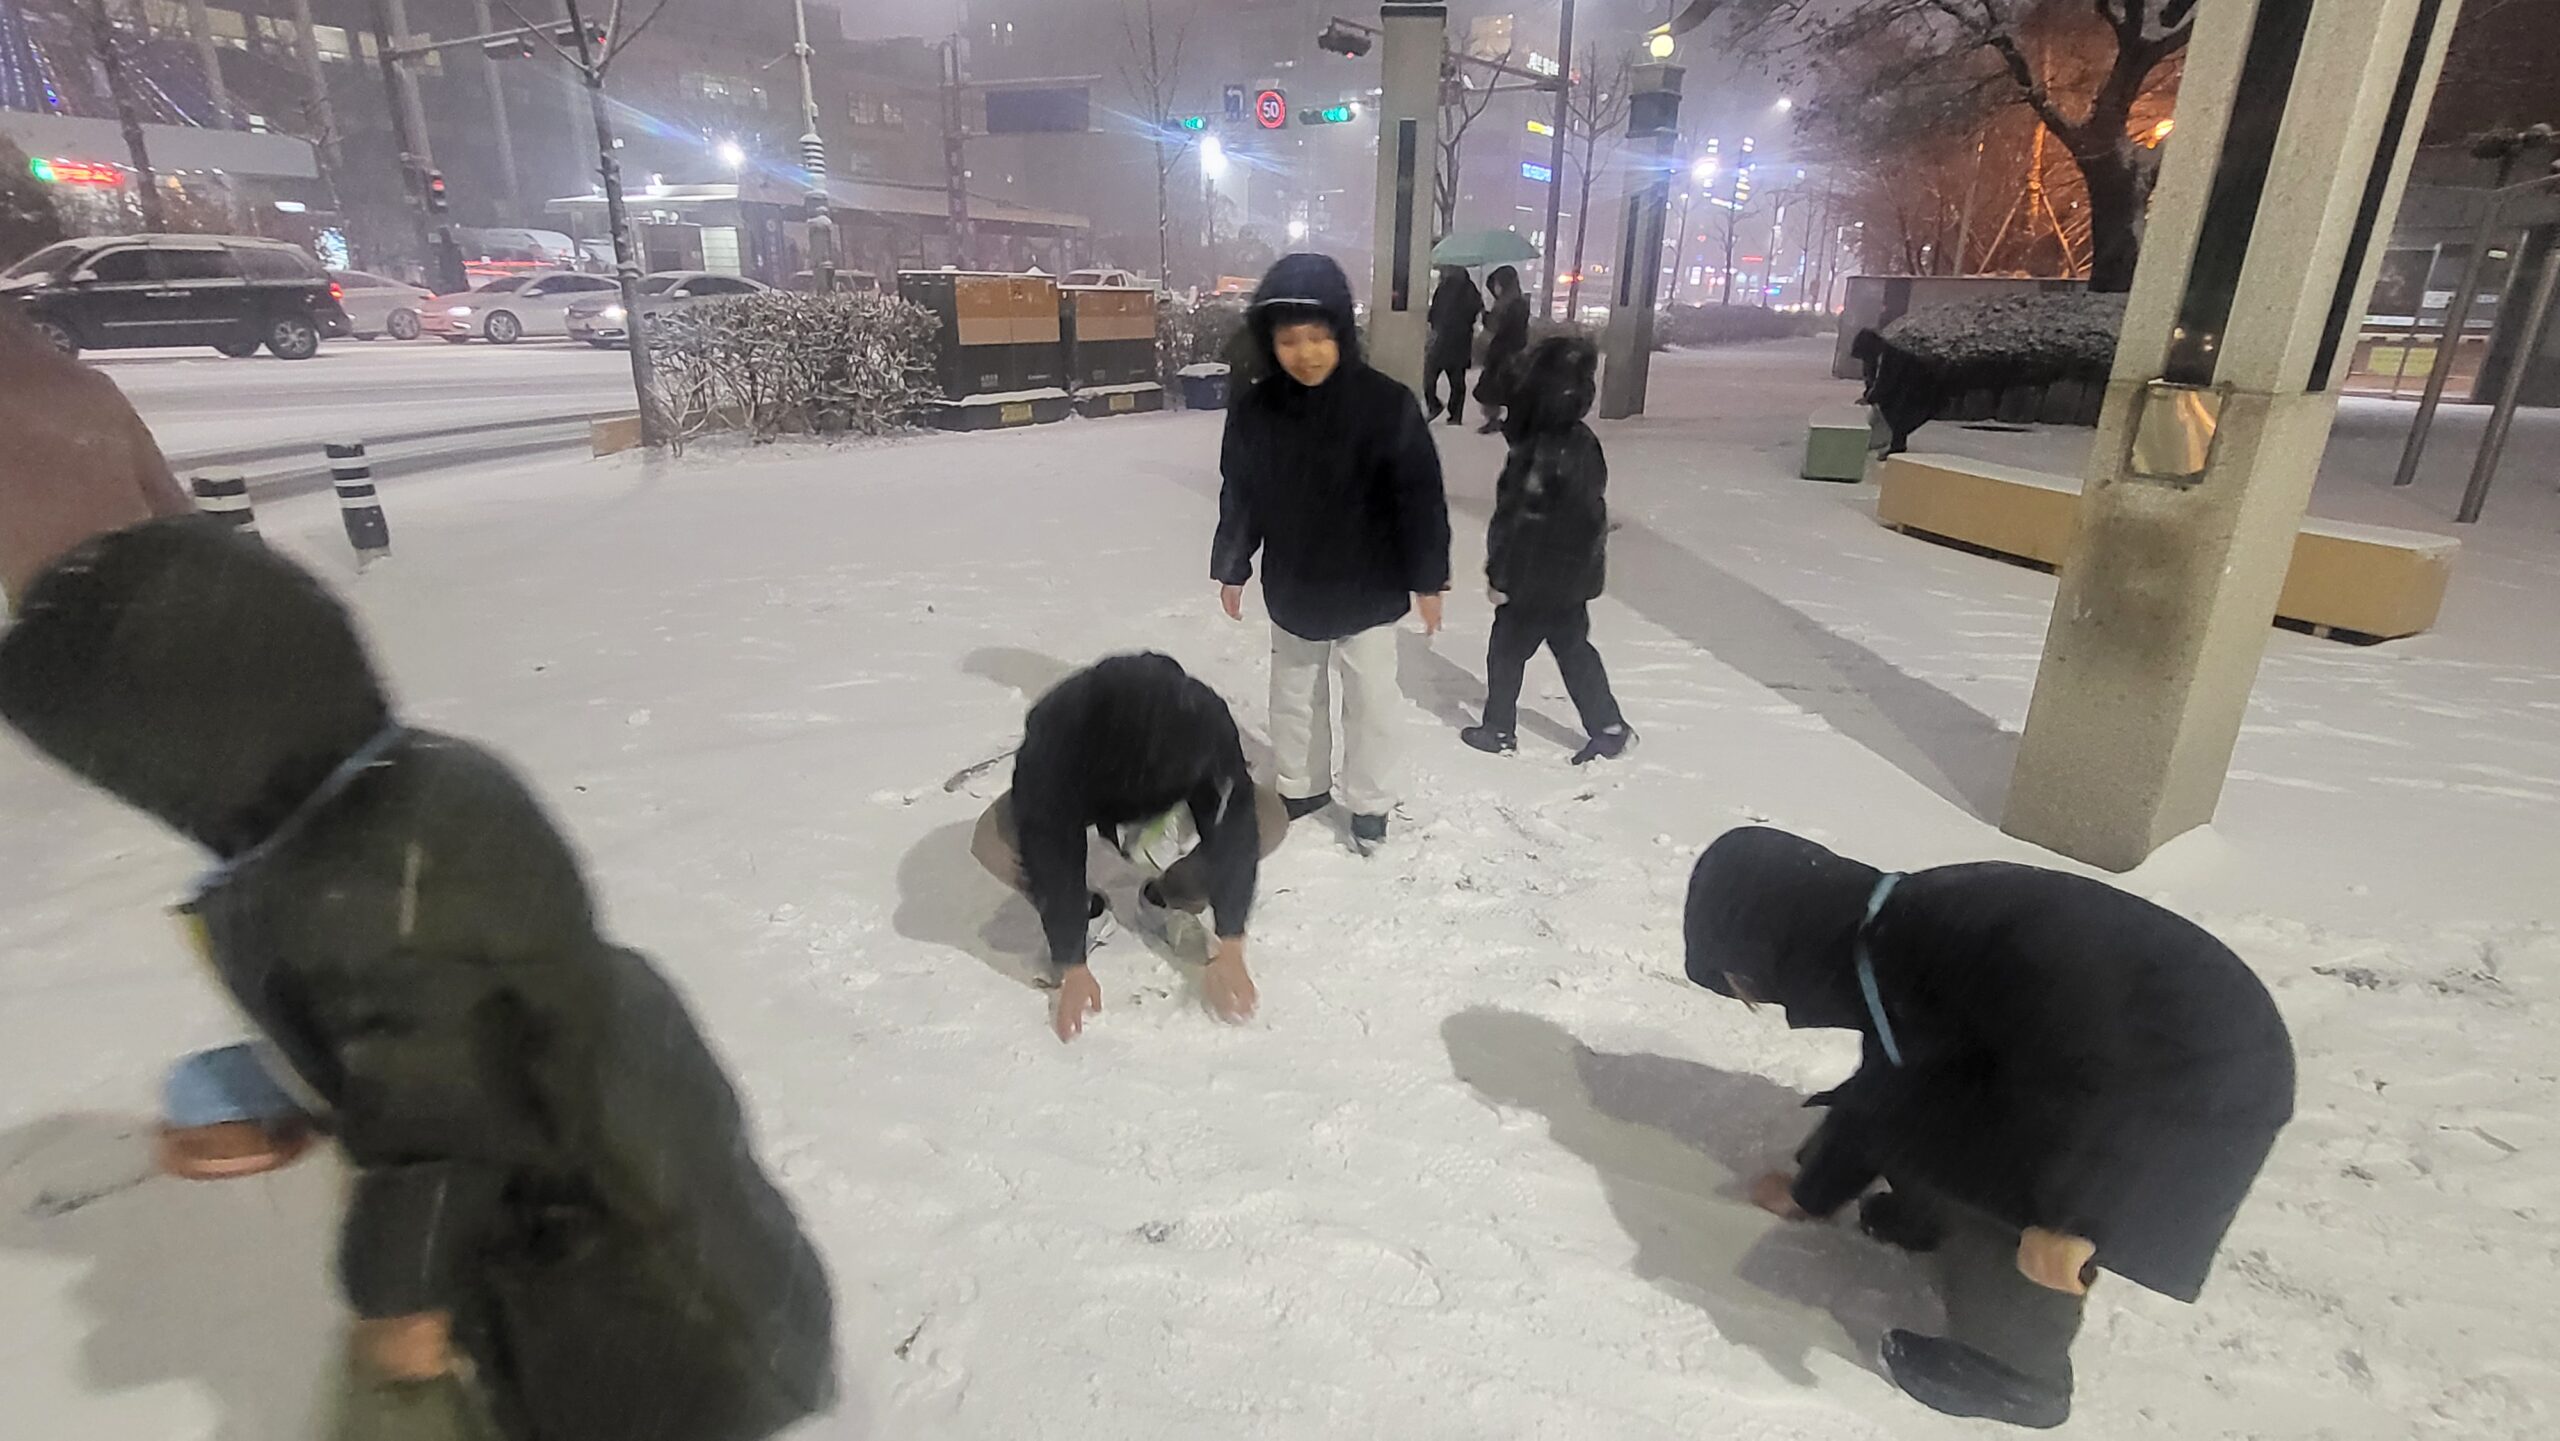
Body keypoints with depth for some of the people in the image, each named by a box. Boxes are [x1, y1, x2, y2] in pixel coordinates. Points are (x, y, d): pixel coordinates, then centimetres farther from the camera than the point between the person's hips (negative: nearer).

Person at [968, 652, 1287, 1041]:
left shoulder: (1207, 725, -39)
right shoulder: (1054, 737, -42)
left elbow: (1234, 836, -30)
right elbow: (1053, 860, -33)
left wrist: (1230, 954, -26)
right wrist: (1073, 970, -28)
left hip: (1171, 786, 1)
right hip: (1073, 795, -1)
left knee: (1270, 820, -23)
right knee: (992, 841, -29)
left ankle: (1172, 900, 2)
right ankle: (1082, 908, 0)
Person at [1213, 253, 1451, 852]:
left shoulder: (1388, 404, -19)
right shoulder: (1255, 409, -10)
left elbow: (1420, 496, -12)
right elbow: (1240, 495, 2)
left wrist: (1427, 579, -9)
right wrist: (1232, 568, 7)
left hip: (1369, 590, -3)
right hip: (1292, 590, 3)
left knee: (1370, 700, 10)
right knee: (1294, 694, 18)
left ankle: (1369, 801, 31)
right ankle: (1302, 786, 40)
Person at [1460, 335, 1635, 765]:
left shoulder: (1543, 454, -26)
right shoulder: (1583, 442, 1)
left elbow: (1519, 524, -22)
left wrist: (1500, 576, -12)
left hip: (1537, 580, -8)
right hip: (1572, 574, 8)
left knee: (1505, 651, 10)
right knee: (1574, 649, 19)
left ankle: (1499, 730, 25)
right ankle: (1610, 729, 24)